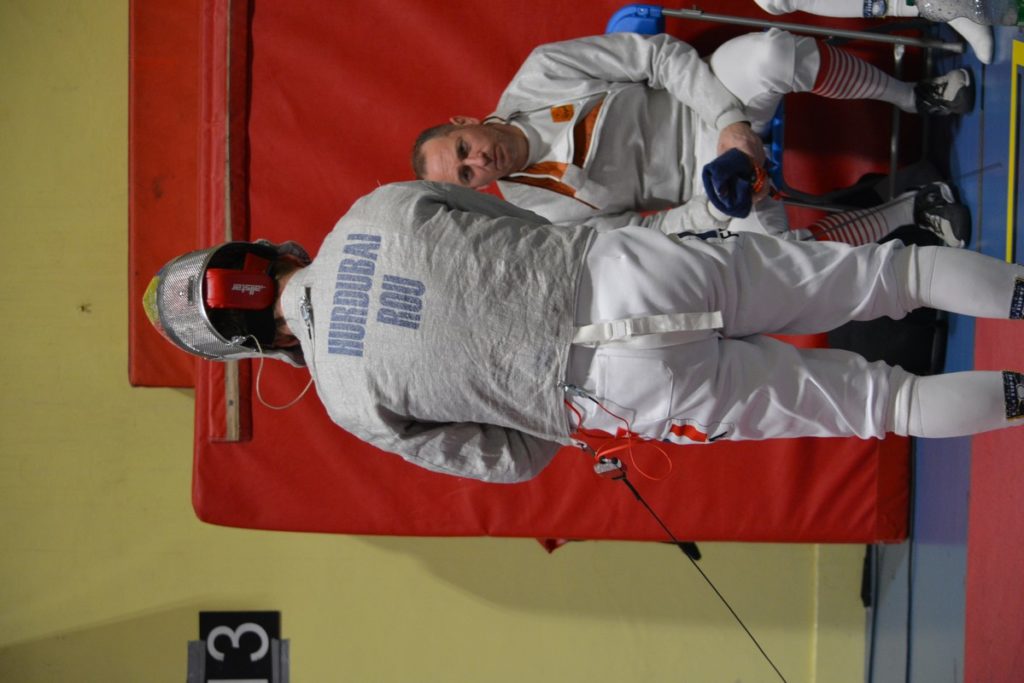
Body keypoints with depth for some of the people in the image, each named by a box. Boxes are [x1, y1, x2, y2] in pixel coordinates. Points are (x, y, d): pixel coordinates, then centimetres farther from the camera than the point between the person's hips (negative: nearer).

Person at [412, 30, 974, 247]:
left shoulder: (538, 76, -11)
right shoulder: (537, 210, -6)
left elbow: (656, 54, -10)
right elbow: (642, 231, -4)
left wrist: (730, 121, -21)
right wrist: (717, 208, -20)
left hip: (706, 100, 0)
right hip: (700, 181, 0)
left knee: (772, 54, -34)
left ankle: (911, 96, -10)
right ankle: (908, 210, -3)